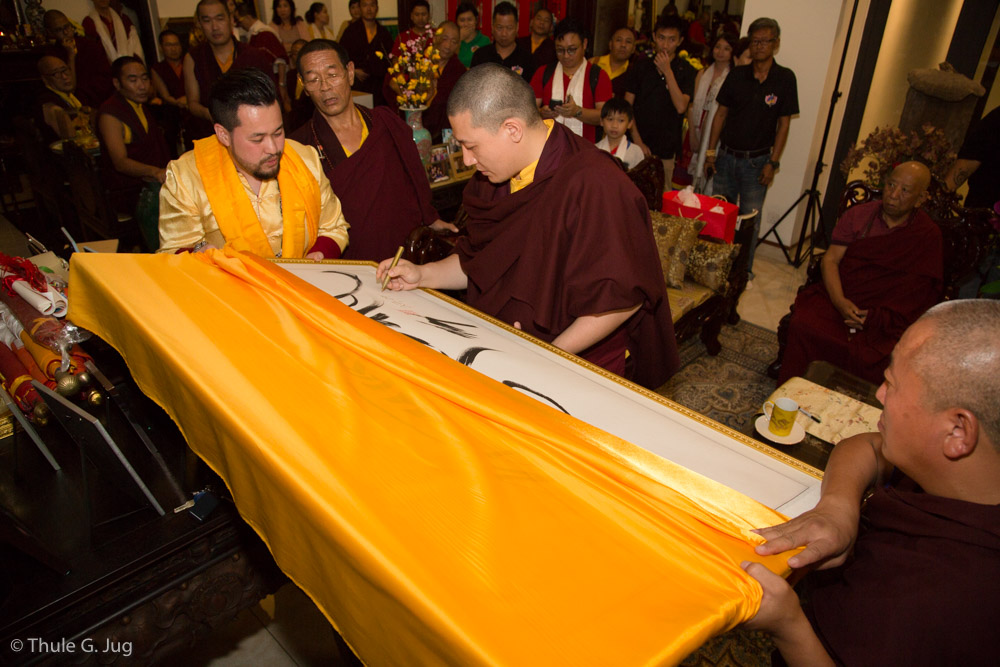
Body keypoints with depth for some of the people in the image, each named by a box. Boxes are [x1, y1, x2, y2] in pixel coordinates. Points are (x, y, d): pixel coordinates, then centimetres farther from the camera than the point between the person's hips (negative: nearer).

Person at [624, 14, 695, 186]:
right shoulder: (640, 66, 5)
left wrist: (667, 70, -13)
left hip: (665, 151, -1)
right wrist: (637, 141, -7)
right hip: (638, 146, 1)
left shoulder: (685, 70, 1)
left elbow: (681, 107, -13)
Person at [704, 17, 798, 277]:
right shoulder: (737, 75, 3)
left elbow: (784, 124, -3)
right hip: (726, 156, 3)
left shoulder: (785, 78, -4)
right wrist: (710, 152, 3)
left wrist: (773, 162, -8)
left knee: (750, 219, 2)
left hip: (757, 161, -3)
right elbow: (720, 114, 7)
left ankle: (744, 270, 14)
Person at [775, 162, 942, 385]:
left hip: (884, 319, -1)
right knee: (802, 327, -29)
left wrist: (875, 317, -16)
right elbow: (831, 260, 3)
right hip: (840, 298, 2)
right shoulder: (858, 215, 11)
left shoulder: (928, 235, 5)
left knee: (865, 357, -32)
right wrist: (840, 301, -14)